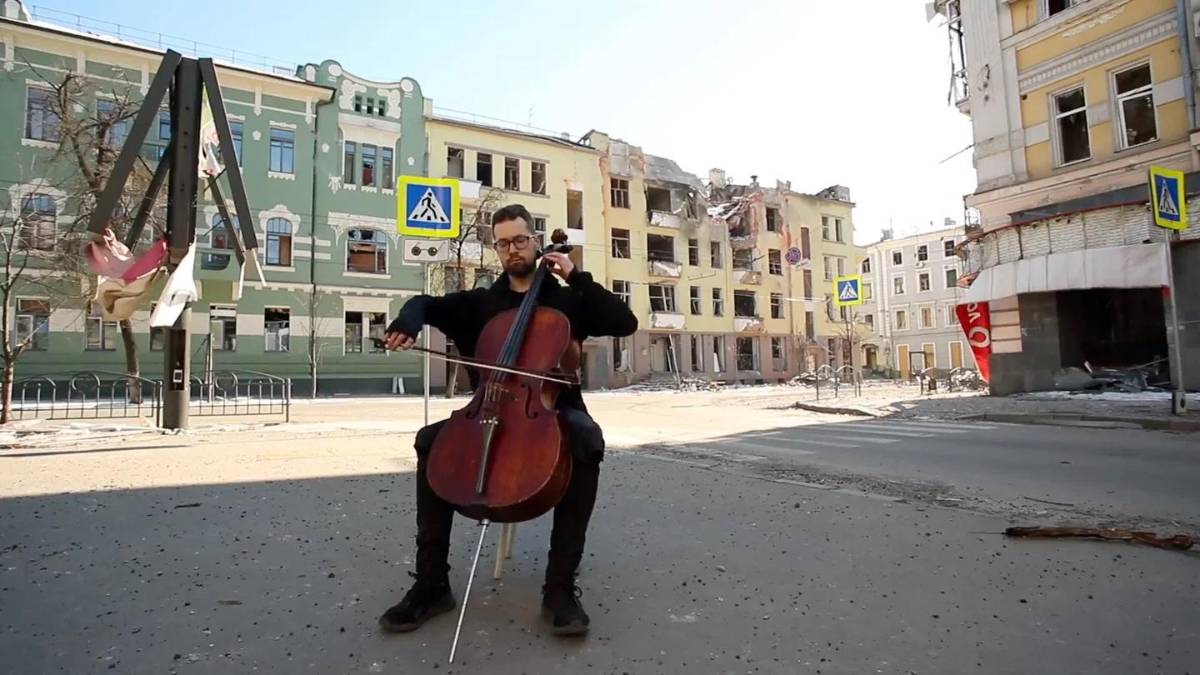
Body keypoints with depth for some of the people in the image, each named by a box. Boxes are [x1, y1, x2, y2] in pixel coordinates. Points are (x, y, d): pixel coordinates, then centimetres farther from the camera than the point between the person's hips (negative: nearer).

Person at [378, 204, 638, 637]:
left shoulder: (566, 301, 9)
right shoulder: (480, 303, 14)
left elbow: (626, 323, -1)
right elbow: (427, 304, 9)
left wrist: (577, 277, -5)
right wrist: (409, 320, -16)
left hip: (554, 411, -2)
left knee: (587, 437, -36)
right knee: (431, 440, -23)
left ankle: (560, 585, -29)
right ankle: (431, 584, -15)